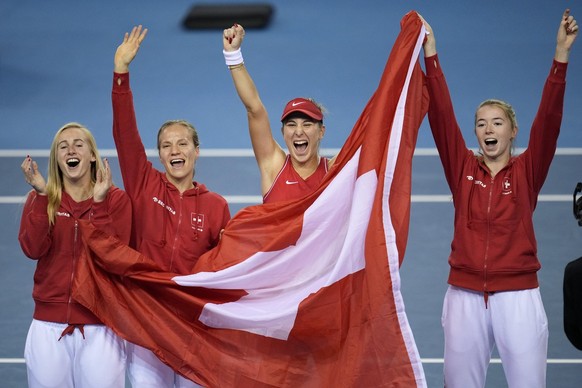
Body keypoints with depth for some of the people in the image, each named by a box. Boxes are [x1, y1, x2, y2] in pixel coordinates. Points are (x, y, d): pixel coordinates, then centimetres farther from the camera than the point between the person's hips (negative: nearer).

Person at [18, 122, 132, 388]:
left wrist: (99, 203, -16)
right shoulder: (40, 199, 8)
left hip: (100, 327, -2)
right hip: (49, 326, 2)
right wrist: (42, 196, -12)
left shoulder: (116, 199, 2)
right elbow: (32, 249, -8)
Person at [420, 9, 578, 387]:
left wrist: (562, 55, -16)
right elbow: (441, 114, 0)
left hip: (518, 295, -2)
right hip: (465, 295, 2)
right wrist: (430, 52, -7)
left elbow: (549, 118, -7)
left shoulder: (527, 171, 2)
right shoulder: (463, 168, 6)